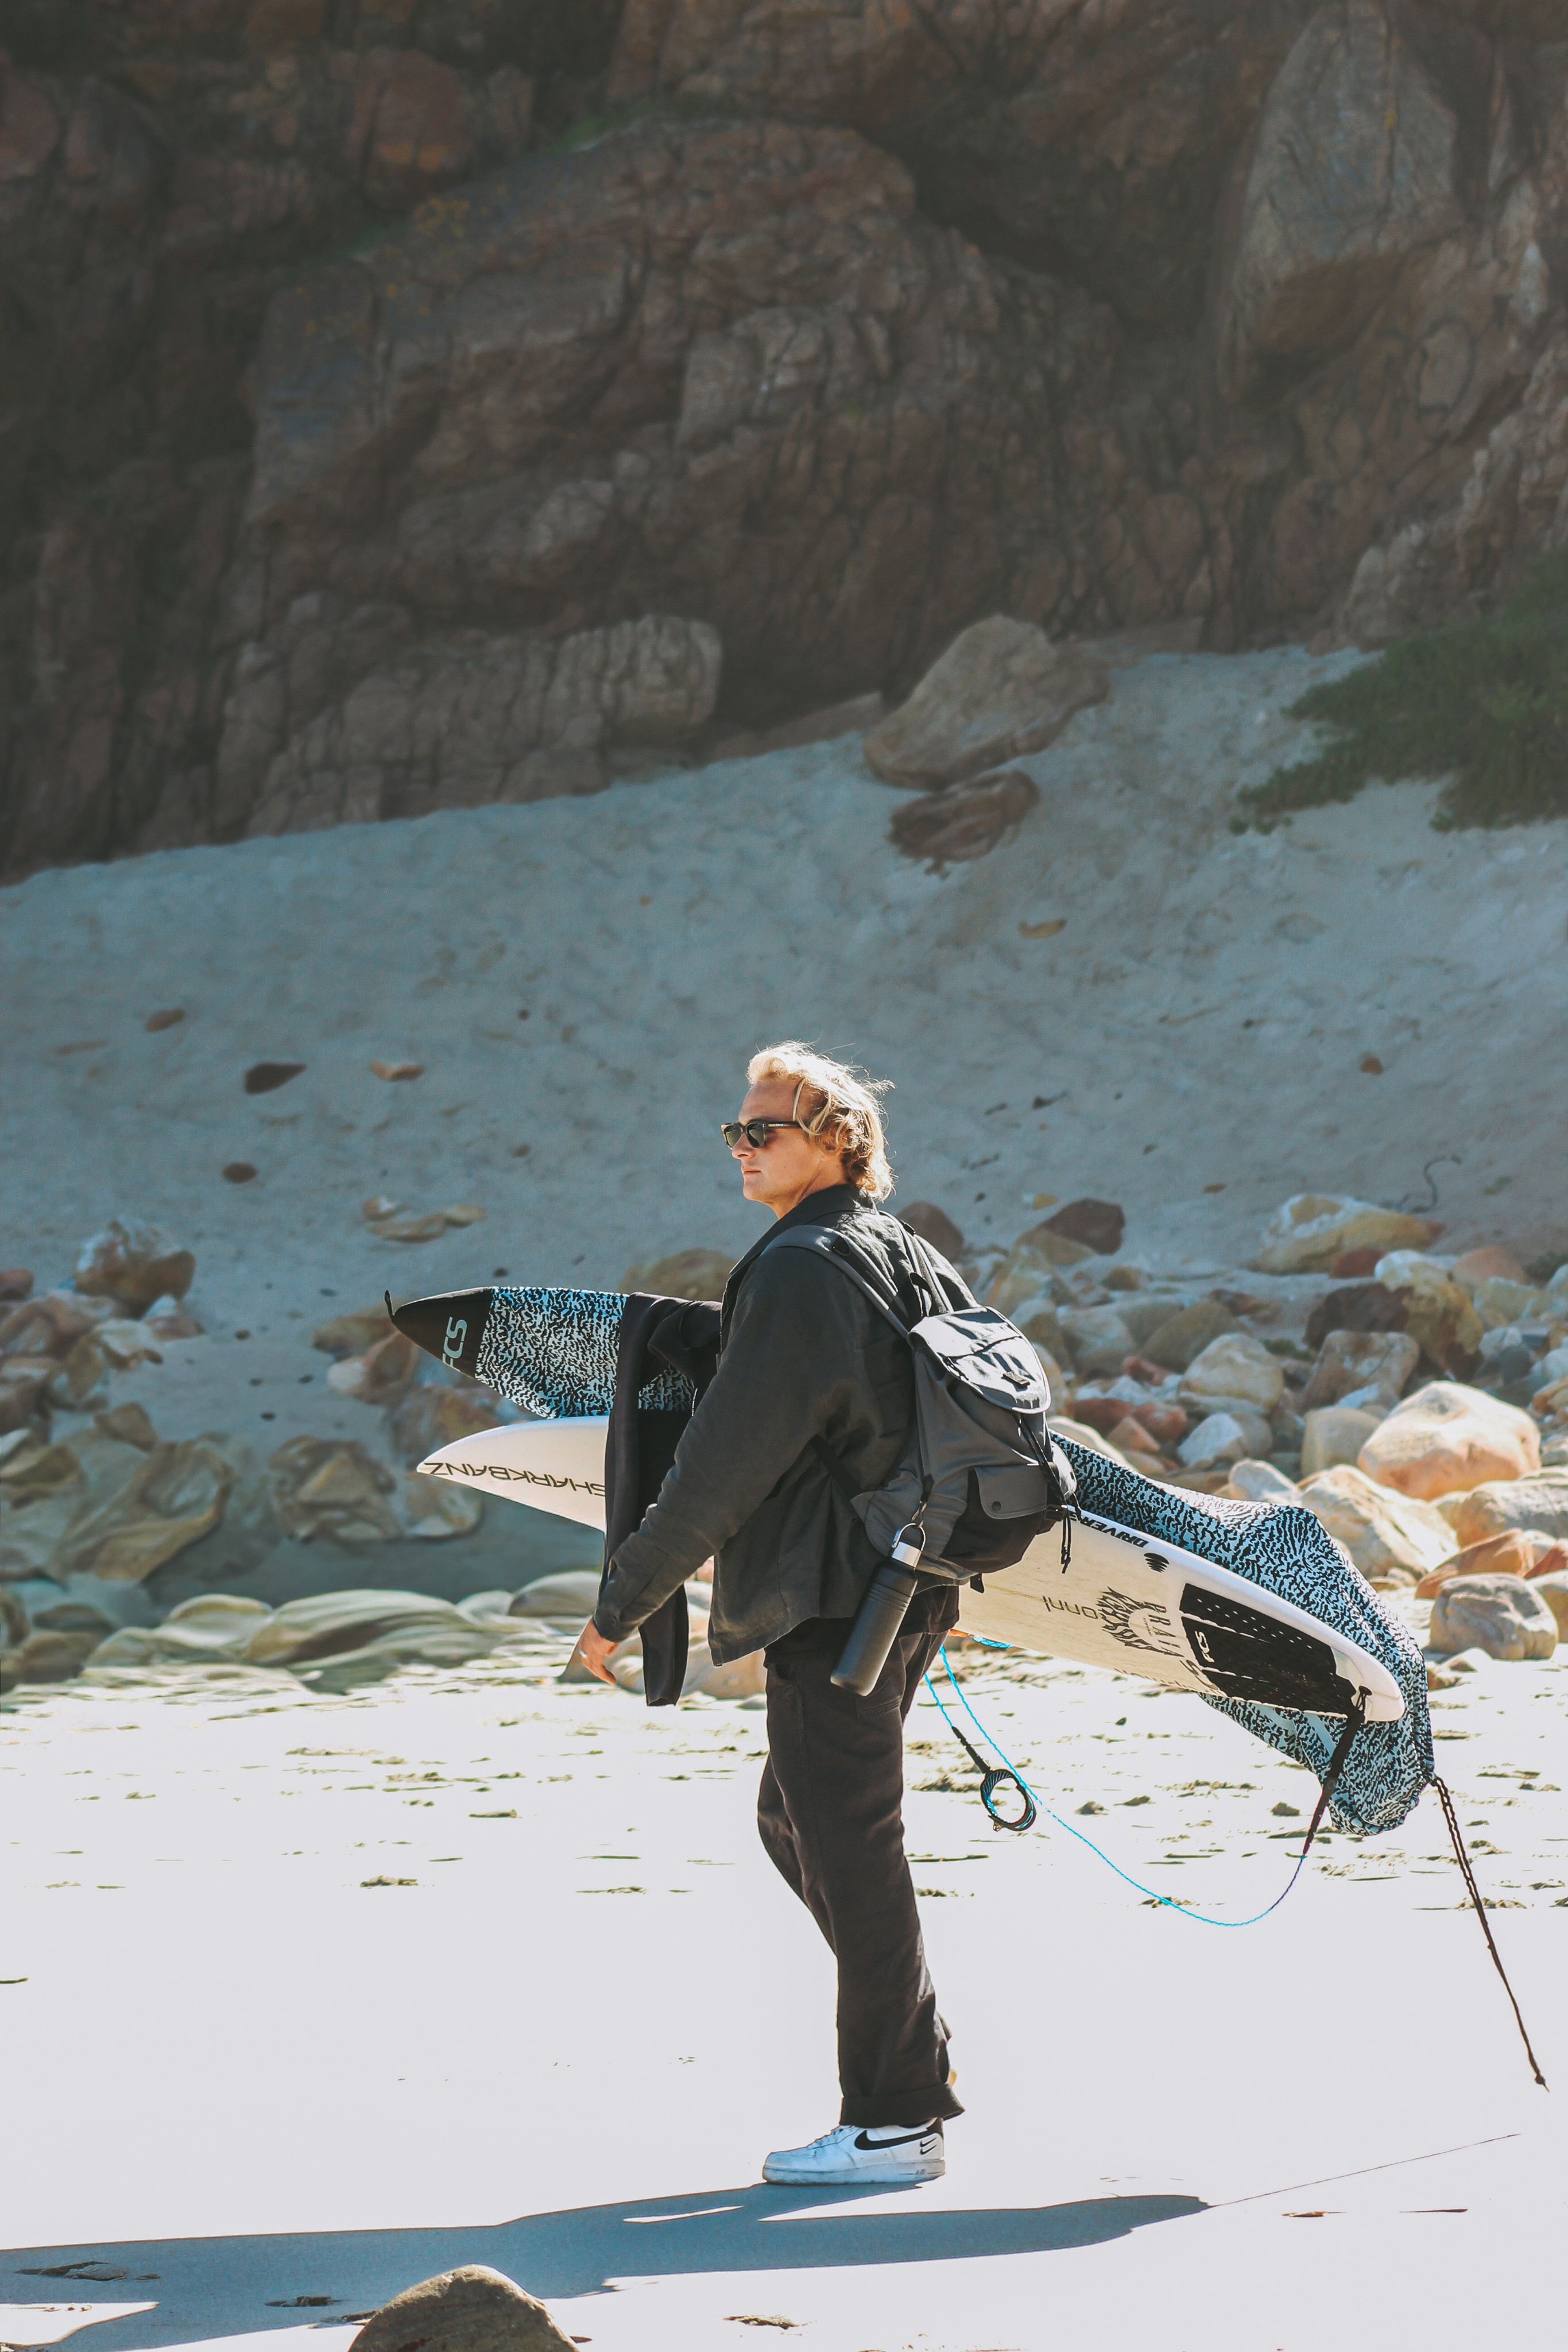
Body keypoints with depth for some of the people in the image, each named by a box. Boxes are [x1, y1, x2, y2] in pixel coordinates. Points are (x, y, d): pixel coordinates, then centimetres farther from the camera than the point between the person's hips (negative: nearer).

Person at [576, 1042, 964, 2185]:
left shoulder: (800, 1274, -17)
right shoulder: (898, 1254, 13)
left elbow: (726, 1462, -18)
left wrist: (625, 1599, -13)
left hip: (834, 1604, -10)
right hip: (901, 1589, 10)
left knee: (849, 1848, -3)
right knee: (796, 1822, 20)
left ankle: (894, 2121, 4)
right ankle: (917, 2056, 24)